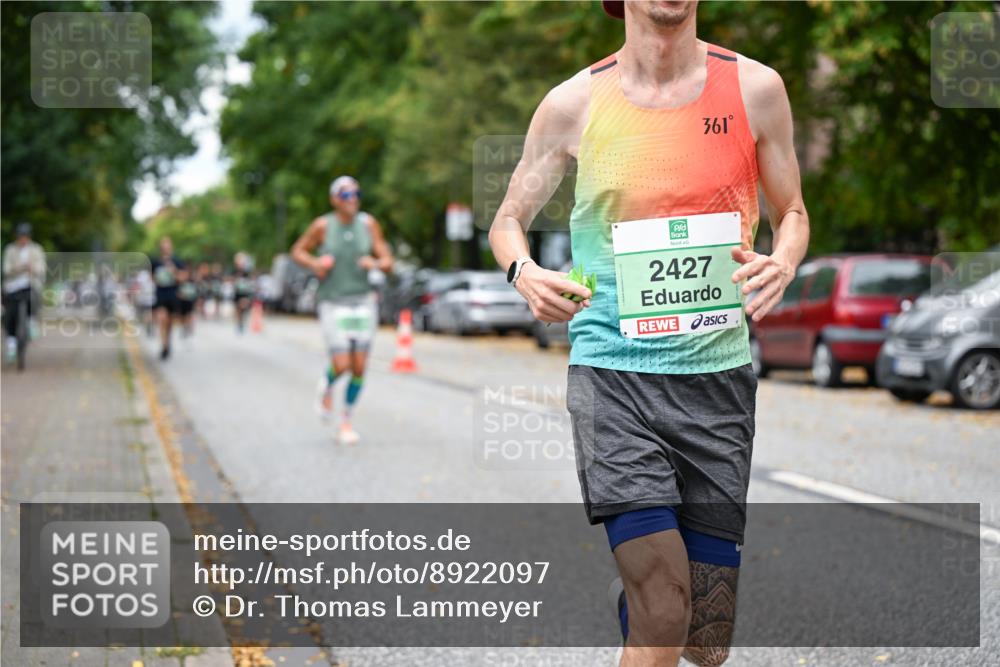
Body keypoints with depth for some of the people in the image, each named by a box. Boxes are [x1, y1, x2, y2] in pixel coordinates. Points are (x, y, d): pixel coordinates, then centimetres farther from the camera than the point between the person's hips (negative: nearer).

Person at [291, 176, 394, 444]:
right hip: (333, 303, -3)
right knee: (342, 365, -12)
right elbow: (298, 251, 8)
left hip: (363, 301, 3)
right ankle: (327, 386, 25)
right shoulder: (323, 225, -6)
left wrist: (375, 263, -19)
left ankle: (346, 421, 20)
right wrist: (315, 264, -12)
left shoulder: (368, 224, 1)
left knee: (359, 368, 1)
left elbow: (387, 262, 3)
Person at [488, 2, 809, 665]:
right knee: (663, 612, -16)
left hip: (718, 369, 2)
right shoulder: (573, 103, 1)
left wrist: (782, 262, -10)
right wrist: (525, 272, -11)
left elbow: (793, 213, 14)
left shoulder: (755, 88, 3)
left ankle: (630, 596, 41)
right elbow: (509, 219, 12)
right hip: (614, 368, -2)